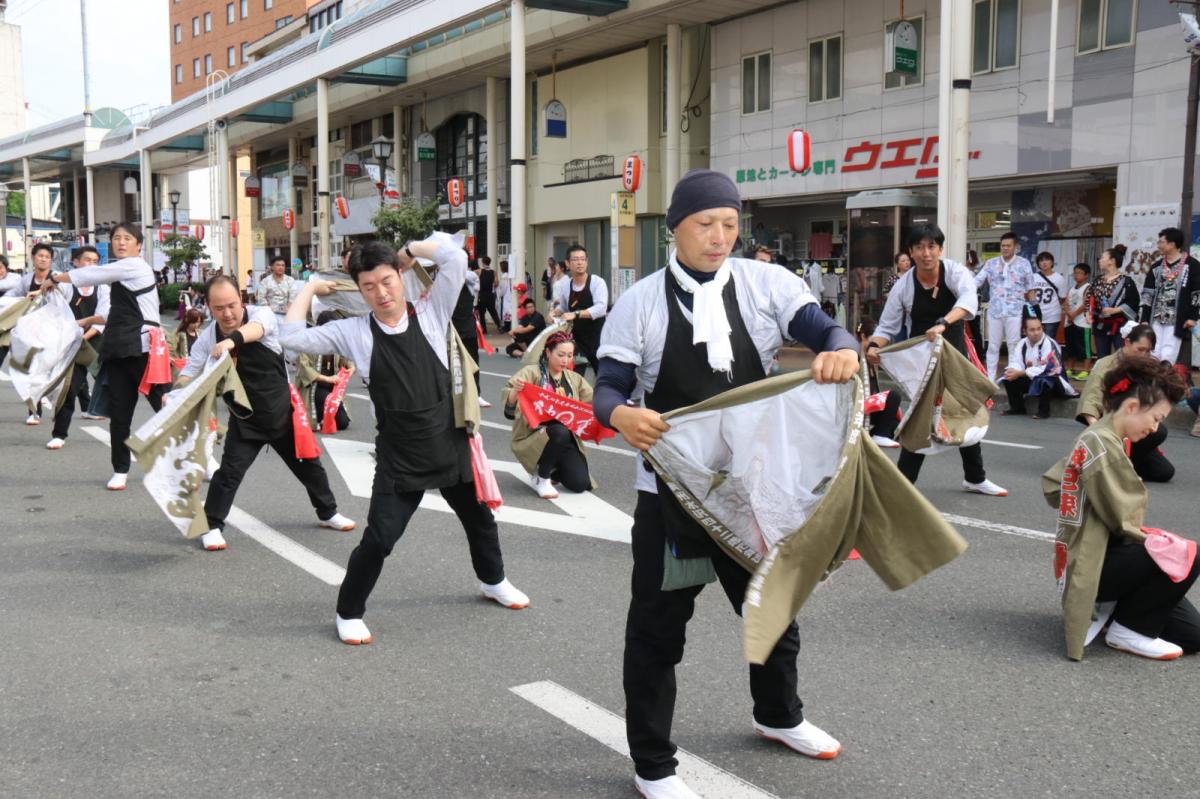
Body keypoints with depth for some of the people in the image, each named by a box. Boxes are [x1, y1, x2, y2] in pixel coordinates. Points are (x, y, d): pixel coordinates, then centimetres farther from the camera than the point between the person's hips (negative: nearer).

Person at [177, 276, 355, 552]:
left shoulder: (262, 314, -18)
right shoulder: (207, 338, -11)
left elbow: (255, 329, -41)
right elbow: (190, 372, -12)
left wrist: (232, 340, -63)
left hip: (282, 410, 0)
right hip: (245, 418, 0)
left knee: (308, 463, 14)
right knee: (230, 471, -13)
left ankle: (328, 513, 35)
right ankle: (212, 526, 5)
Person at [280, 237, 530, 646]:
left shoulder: (430, 312, -7)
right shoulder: (354, 332, -7)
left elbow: (455, 257, -17)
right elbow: (294, 337, -11)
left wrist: (409, 250, -3)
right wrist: (311, 287, -1)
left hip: (450, 445, 2)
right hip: (398, 457, -2)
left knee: (479, 518, 22)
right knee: (378, 539, -6)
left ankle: (493, 581, 49)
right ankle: (349, 612, 17)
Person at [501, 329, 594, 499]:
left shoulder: (575, 379, 11)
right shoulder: (532, 372, -6)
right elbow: (509, 403, -17)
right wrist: (515, 390, -39)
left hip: (566, 439, 5)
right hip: (534, 434, -5)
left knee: (580, 484, -13)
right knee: (560, 432, -37)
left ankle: (552, 471, 21)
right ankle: (540, 477, -12)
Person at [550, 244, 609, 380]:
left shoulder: (597, 282, -13)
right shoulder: (564, 286, 0)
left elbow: (601, 308, -26)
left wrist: (576, 314, -34)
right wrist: (556, 312, -7)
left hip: (597, 338, -3)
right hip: (577, 338, 4)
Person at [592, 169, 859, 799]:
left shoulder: (767, 285, -2)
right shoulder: (639, 303, -5)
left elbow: (826, 332, -8)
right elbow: (609, 387, -9)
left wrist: (842, 351, -33)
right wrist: (621, 415, -32)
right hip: (672, 492, -2)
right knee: (658, 624, 5)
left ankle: (778, 715, 49)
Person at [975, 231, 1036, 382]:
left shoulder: (1024, 264, 2)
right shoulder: (991, 263, 6)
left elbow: (1030, 289, 6)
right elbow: (977, 280, -3)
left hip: (1015, 311, -2)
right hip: (994, 311, 2)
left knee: (1014, 346, -1)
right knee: (993, 346, 7)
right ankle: (990, 378, 15)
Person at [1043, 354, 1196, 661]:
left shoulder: (1099, 439, 10)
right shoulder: (1102, 444, -20)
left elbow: (1050, 485, 20)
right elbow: (1123, 521, -20)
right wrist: (1164, 542, -3)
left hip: (1096, 555, 10)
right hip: (1091, 564, -10)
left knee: (1192, 635, 4)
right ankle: (1129, 631, -7)